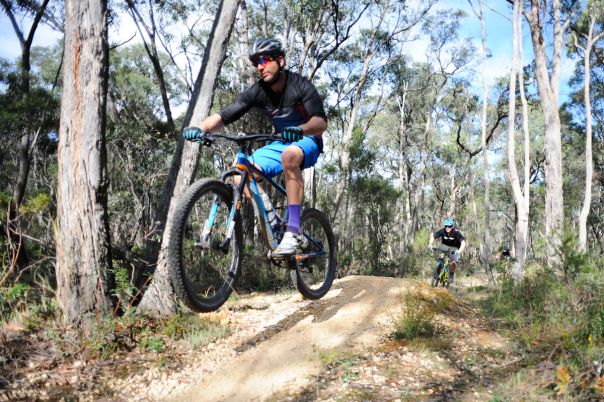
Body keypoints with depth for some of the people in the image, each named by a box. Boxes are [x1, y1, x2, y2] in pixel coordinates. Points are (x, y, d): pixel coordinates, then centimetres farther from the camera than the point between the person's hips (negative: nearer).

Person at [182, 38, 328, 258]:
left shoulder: (299, 85, -19)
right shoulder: (258, 91, -8)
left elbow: (321, 122, -30)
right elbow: (224, 116, -15)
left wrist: (300, 130, -52)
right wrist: (200, 128, -34)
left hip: (307, 140, -5)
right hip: (280, 142, 5)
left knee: (290, 155, -41)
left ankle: (293, 229, -38)